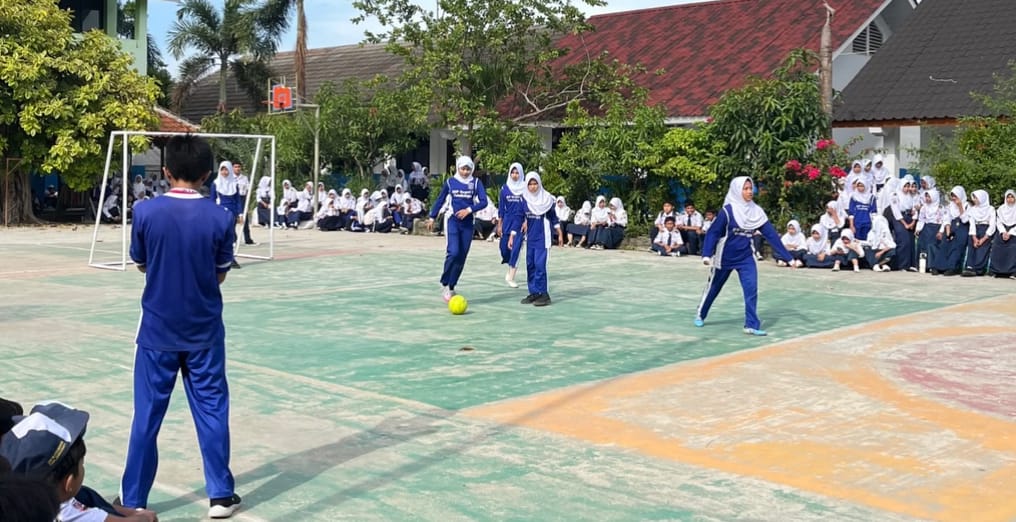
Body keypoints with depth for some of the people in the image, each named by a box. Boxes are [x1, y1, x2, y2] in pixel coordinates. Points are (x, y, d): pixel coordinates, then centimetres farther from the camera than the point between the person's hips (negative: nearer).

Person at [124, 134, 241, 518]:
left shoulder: (146, 212, -10)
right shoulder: (220, 217, -10)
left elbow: (141, 265, 5)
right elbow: (220, 275, 0)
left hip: (158, 330, 0)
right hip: (204, 331, 0)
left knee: (147, 416, 9)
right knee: (212, 411, 10)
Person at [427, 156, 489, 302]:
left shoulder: (476, 183, 2)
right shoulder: (450, 182, 2)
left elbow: (483, 201, -7)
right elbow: (440, 200, 11)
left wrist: (469, 209, -19)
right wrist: (432, 218, 12)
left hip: (468, 224, 2)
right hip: (453, 221, -2)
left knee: (461, 257, 4)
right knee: (453, 253, -19)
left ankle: (451, 287, 16)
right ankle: (444, 284, -3)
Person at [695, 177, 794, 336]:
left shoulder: (756, 211, -5)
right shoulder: (728, 210, -18)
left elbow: (771, 234, -4)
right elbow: (713, 232, -18)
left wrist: (787, 257, -6)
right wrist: (706, 254, -30)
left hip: (746, 258, 3)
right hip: (725, 257, -3)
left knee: (751, 289, -11)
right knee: (713, 288, 13)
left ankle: (751, 325, -5)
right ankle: (700, 315, 34)